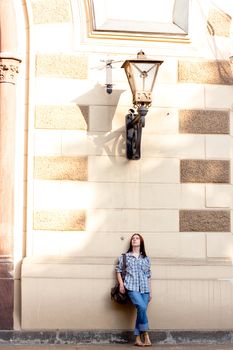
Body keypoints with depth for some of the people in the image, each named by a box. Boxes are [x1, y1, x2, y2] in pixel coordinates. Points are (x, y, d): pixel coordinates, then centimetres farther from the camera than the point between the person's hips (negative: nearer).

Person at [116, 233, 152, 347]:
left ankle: (138, 339, 3)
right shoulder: (125, 256, 10)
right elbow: (119, 270, 12)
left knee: (141, 311, -5)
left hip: (144, 288, 3)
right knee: (142, 307, -23)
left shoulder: (146, 258, 16)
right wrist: (121, 283, -3)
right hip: (132, 287, -3)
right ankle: (146, 336, -15)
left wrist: (150, 291, 13)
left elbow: (148, 276, 17)